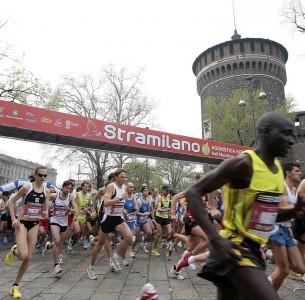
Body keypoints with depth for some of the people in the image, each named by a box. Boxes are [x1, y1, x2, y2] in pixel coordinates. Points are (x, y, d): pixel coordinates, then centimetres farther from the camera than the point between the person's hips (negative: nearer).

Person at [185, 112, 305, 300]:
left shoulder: (278, 168, 8)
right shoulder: (243, 163, -19)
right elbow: (193, 193, -21)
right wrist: (216, 239, -28)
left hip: (254, 248, 9)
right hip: (234, 246, -9)